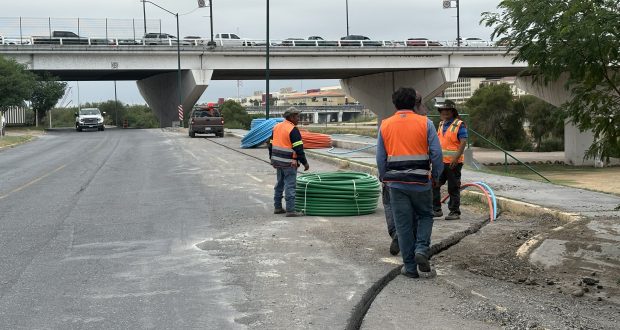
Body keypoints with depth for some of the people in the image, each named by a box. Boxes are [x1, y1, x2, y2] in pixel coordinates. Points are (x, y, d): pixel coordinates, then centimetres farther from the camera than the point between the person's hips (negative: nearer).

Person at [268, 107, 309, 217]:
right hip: (289, 163, -8)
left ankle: (277, 207, 23)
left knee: (280, 184, 17)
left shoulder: (277, 127, 10)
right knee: (290, 186, -5)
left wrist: (272, 160, 24)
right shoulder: (293, 130, -15)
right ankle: (290, 210, -4)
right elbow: (299, 149, -18)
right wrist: (305, 163, -10)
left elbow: (271, 145, 16)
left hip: (278, 161, 8)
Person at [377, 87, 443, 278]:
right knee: (425, 216, 19)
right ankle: (422, 248, -5)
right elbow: (436, 153, -5)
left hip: (396, 183, 1)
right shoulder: (425, 123, -2)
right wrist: (436, 175, 7)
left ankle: (410, 267, 9)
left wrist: (384, 178, 18)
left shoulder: (385, 125, 4)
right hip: (421, 182, -1)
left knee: (403, 224, 7)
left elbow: (380, 157, 6)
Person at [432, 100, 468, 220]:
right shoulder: (441, 125, 15)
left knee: (453, 189, 1)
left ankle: (455, 212, 9)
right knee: (434, 185, 4)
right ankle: (436, 210, 14)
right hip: (440, 161, 7)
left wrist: (456, 158, -23)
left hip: (453, 162, -7)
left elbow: (463, 142, -15)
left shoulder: (459, 125, -7)